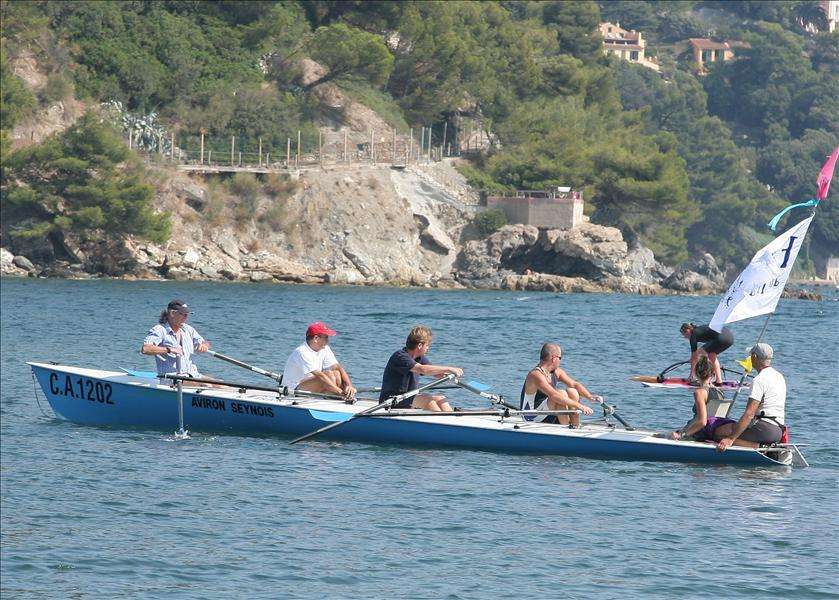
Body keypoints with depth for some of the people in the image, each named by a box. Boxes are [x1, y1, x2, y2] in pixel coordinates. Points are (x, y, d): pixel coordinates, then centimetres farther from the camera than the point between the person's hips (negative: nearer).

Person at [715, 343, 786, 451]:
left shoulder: (759, 380, -12)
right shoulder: (780, 377, 18)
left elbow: (749, 414, -21)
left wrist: (731, 439, -24)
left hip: (765, 426, -10)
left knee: (719, 432, -12)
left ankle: (758, 446, -20)